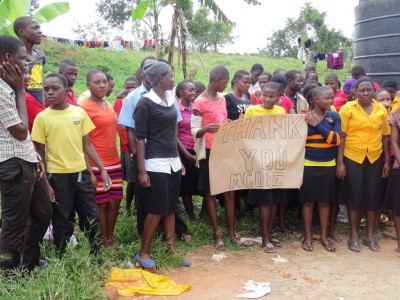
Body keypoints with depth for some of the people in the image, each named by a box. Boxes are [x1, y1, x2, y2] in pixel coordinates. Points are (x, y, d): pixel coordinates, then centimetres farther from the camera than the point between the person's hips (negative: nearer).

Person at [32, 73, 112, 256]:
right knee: (62, 222, 8)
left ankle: (96, 254, 29)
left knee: (91, 217, 12)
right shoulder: (42, 118, -5)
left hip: (81, 173, 3)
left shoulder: (79, 112, 1)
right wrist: (45, 183, -6)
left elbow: (87, 145, 8)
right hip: (57, 176, -3)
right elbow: (39, 153, -2)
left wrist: (102, 169, 3)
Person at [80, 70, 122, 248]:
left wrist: (119, 159, 15)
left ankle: (111, 239, 23)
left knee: (115, 202, 10)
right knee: (101, 204, 3)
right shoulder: (85, 108, -10)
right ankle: (104, 243, 16)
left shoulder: (109, 105, 12)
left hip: (114, 163, 7)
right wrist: (89, 171, -14)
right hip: (96, 165, -7)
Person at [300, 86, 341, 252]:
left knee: (325, 201, 10)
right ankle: (307, 236, 19)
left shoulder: (334, 116, 1)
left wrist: (316, 124, -16)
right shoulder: (303, 117, -6)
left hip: (328, 165, 2)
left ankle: (324, 236, 23)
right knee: (308, 201, 5)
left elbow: (336, 139, -12)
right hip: (308, 164, -2)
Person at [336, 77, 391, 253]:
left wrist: (387, 160, 5)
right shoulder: (347, 109, -5)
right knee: (355, 196, 4)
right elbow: (341, 136, -7)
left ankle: (370, 236, 23)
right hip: (352, 158, -3)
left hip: (375, 159, 3)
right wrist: (339, 162, -11)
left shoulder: (381, 110, 5)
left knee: (374, 196, 8)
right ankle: (354, 236, 17)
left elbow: (385, 137, 9)